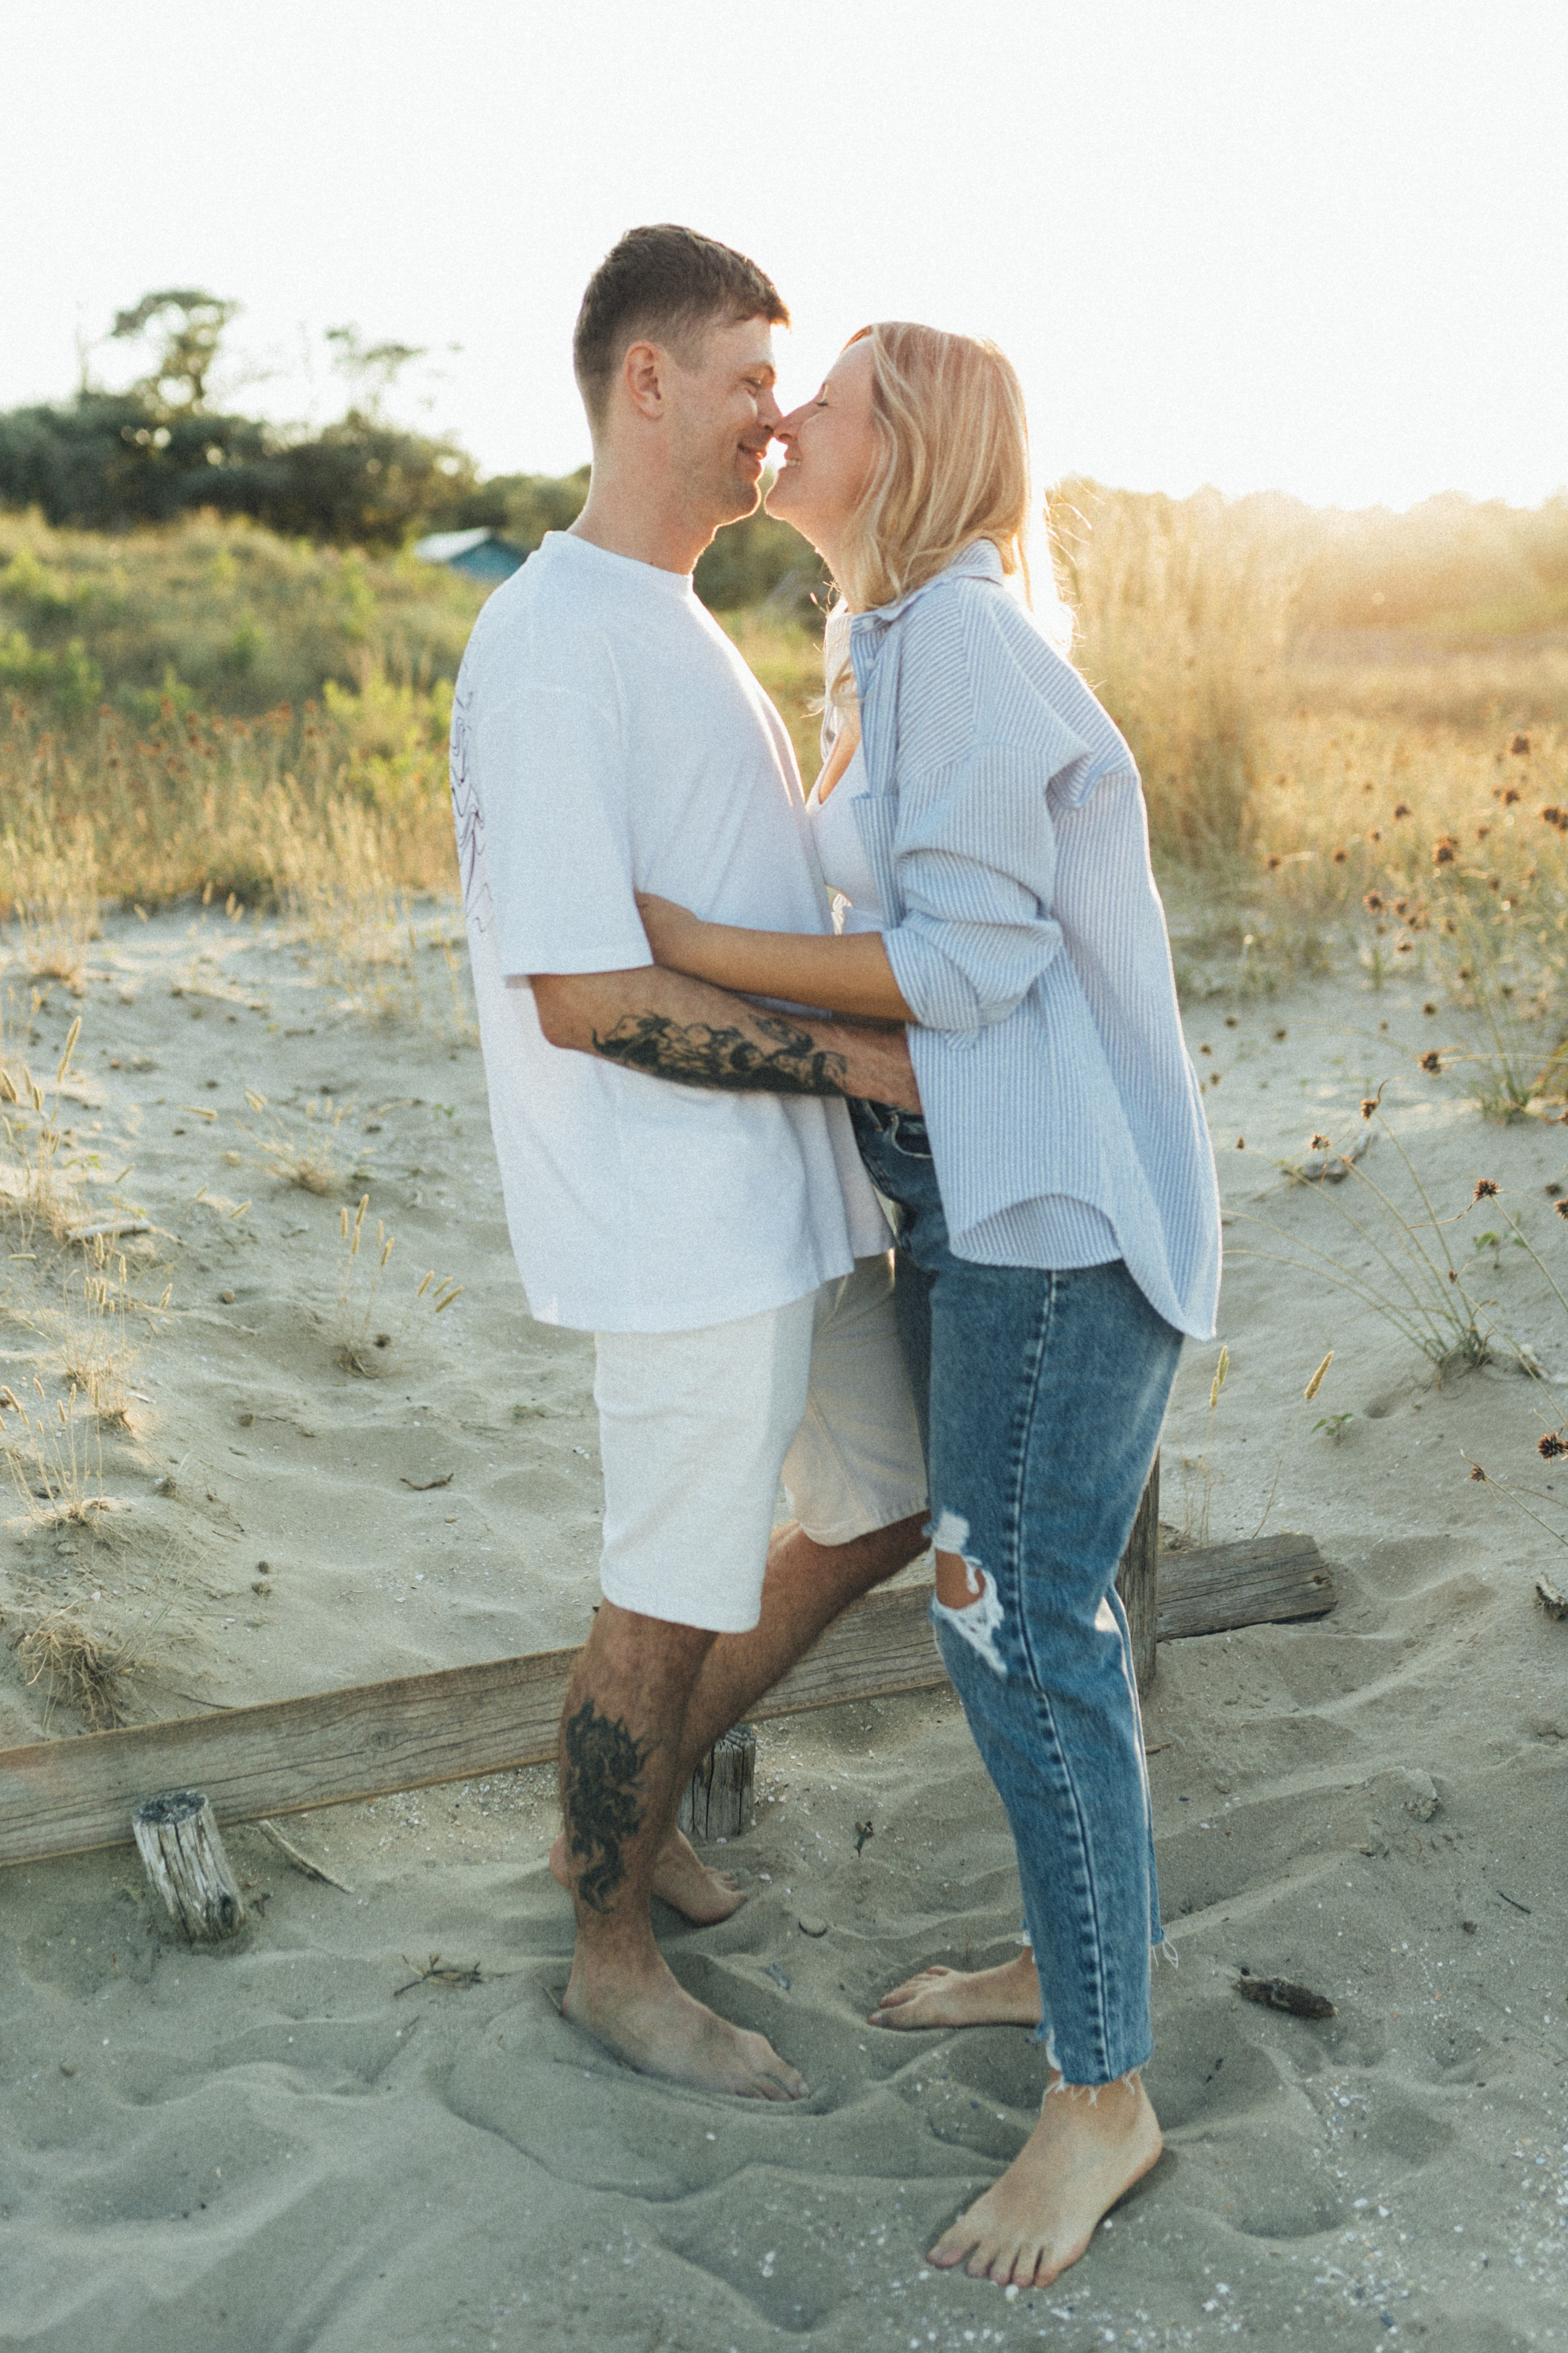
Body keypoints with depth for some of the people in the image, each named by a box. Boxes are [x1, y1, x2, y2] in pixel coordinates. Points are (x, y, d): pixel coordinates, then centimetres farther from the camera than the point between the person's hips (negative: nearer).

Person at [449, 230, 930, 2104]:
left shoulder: (676, 626, 15)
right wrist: (863, 1058, -20)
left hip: (794, 1194, 10)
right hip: (679, 1228, -10)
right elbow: (585, 994, -23)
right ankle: (614, 1959, 27)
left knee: (887, 1507, 20)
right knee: (674, 1598, 4)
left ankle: (620, 1807, 36)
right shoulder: (554, 650, -18)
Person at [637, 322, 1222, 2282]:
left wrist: (692, 946, -17)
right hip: (972, 1192, 10)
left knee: (1024, 1628, -5)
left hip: (1057, 1211, -10)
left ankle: (1103, 2097, 10)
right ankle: (1076, 1949, 35)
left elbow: (973, 958, -21)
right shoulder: (895, 645, 13)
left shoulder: (962, 638, -17)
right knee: (1009, 1599, 17)